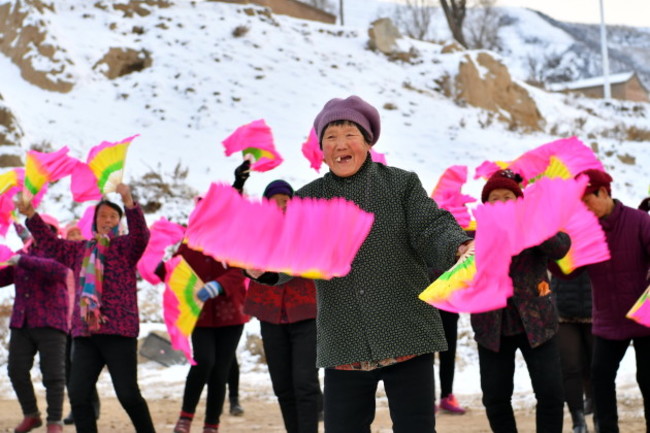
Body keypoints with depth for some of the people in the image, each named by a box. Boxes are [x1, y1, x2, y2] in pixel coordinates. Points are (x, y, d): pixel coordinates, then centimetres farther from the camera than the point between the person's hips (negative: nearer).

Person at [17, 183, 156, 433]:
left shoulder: (125, 246, 2)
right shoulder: (79, 250, 19)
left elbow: (141, 235, -17)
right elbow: (50, 243, 24)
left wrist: (129, 203, -32)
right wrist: (30, 215, 12)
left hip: (118, 331, -5)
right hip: (85, 333, 5)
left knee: (128, 394, -9)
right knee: (78, 394, -1)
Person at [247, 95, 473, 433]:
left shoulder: (402, 185, 3)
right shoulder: (309, 199, 9)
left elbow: (433, 230, -7)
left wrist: (460, 248, -30)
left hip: (407, 339, -2)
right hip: (344, 349, 2)